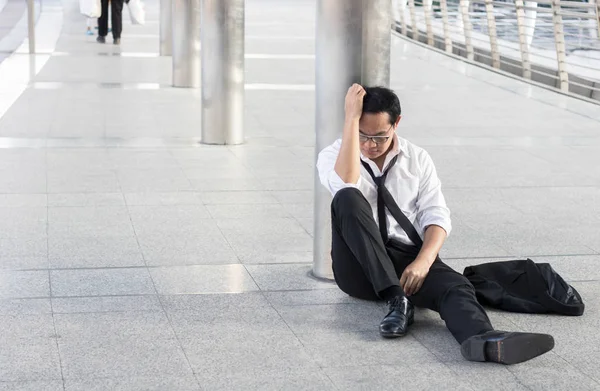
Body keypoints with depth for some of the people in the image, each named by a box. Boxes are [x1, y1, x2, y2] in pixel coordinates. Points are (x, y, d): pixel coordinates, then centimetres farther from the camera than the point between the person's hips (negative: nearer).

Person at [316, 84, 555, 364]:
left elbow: (436, 217, -1)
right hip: (359, 266, -2)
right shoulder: (332, 155, 2)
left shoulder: (418, 159, 8)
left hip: (407, 257, 2)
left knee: (454, 285, -31)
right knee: (348, 198, -30)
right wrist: (351, 118, -21)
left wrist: (423, 262, -20)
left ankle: (482, 340, -64)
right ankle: (397, 299, -34)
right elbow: (347, 184, -23)